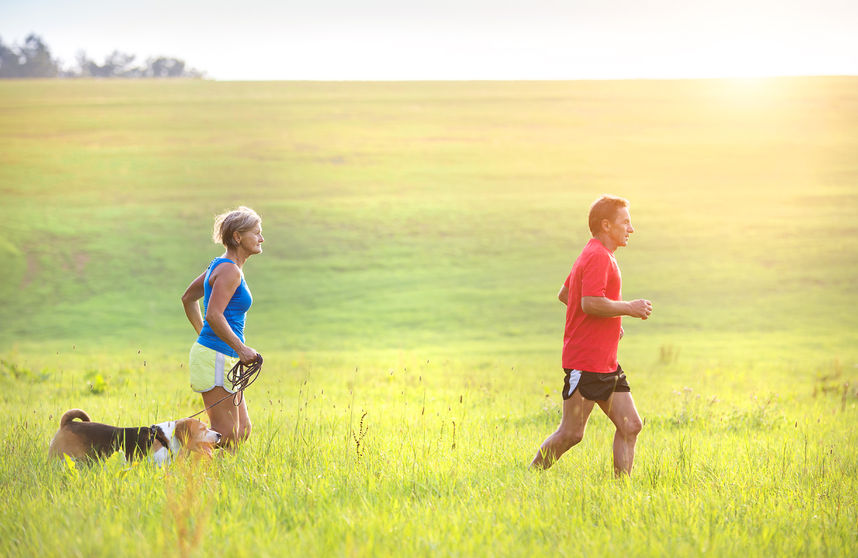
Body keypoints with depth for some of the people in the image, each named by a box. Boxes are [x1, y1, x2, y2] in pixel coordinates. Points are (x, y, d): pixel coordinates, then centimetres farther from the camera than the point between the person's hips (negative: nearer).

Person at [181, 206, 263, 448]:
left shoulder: (220, 265, 16)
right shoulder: (230, 270, -14)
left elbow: (188, 297, 27)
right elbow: (214, 315, -24)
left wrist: (203, 334, 31)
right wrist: (241, 348, -25)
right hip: (216, 357, -10)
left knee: (242, 431, 10)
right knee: (226, 437, -9)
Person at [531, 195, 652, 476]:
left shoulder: (599, 256, 19)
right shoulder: (598, 257, -14)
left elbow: (564, 294, 27)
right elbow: (591, 303, -26)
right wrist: (629, 308, -16)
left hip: (607, 363, 10)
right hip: (586, 364, -10)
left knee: (630, 426, 3)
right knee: (571, 433, -6)